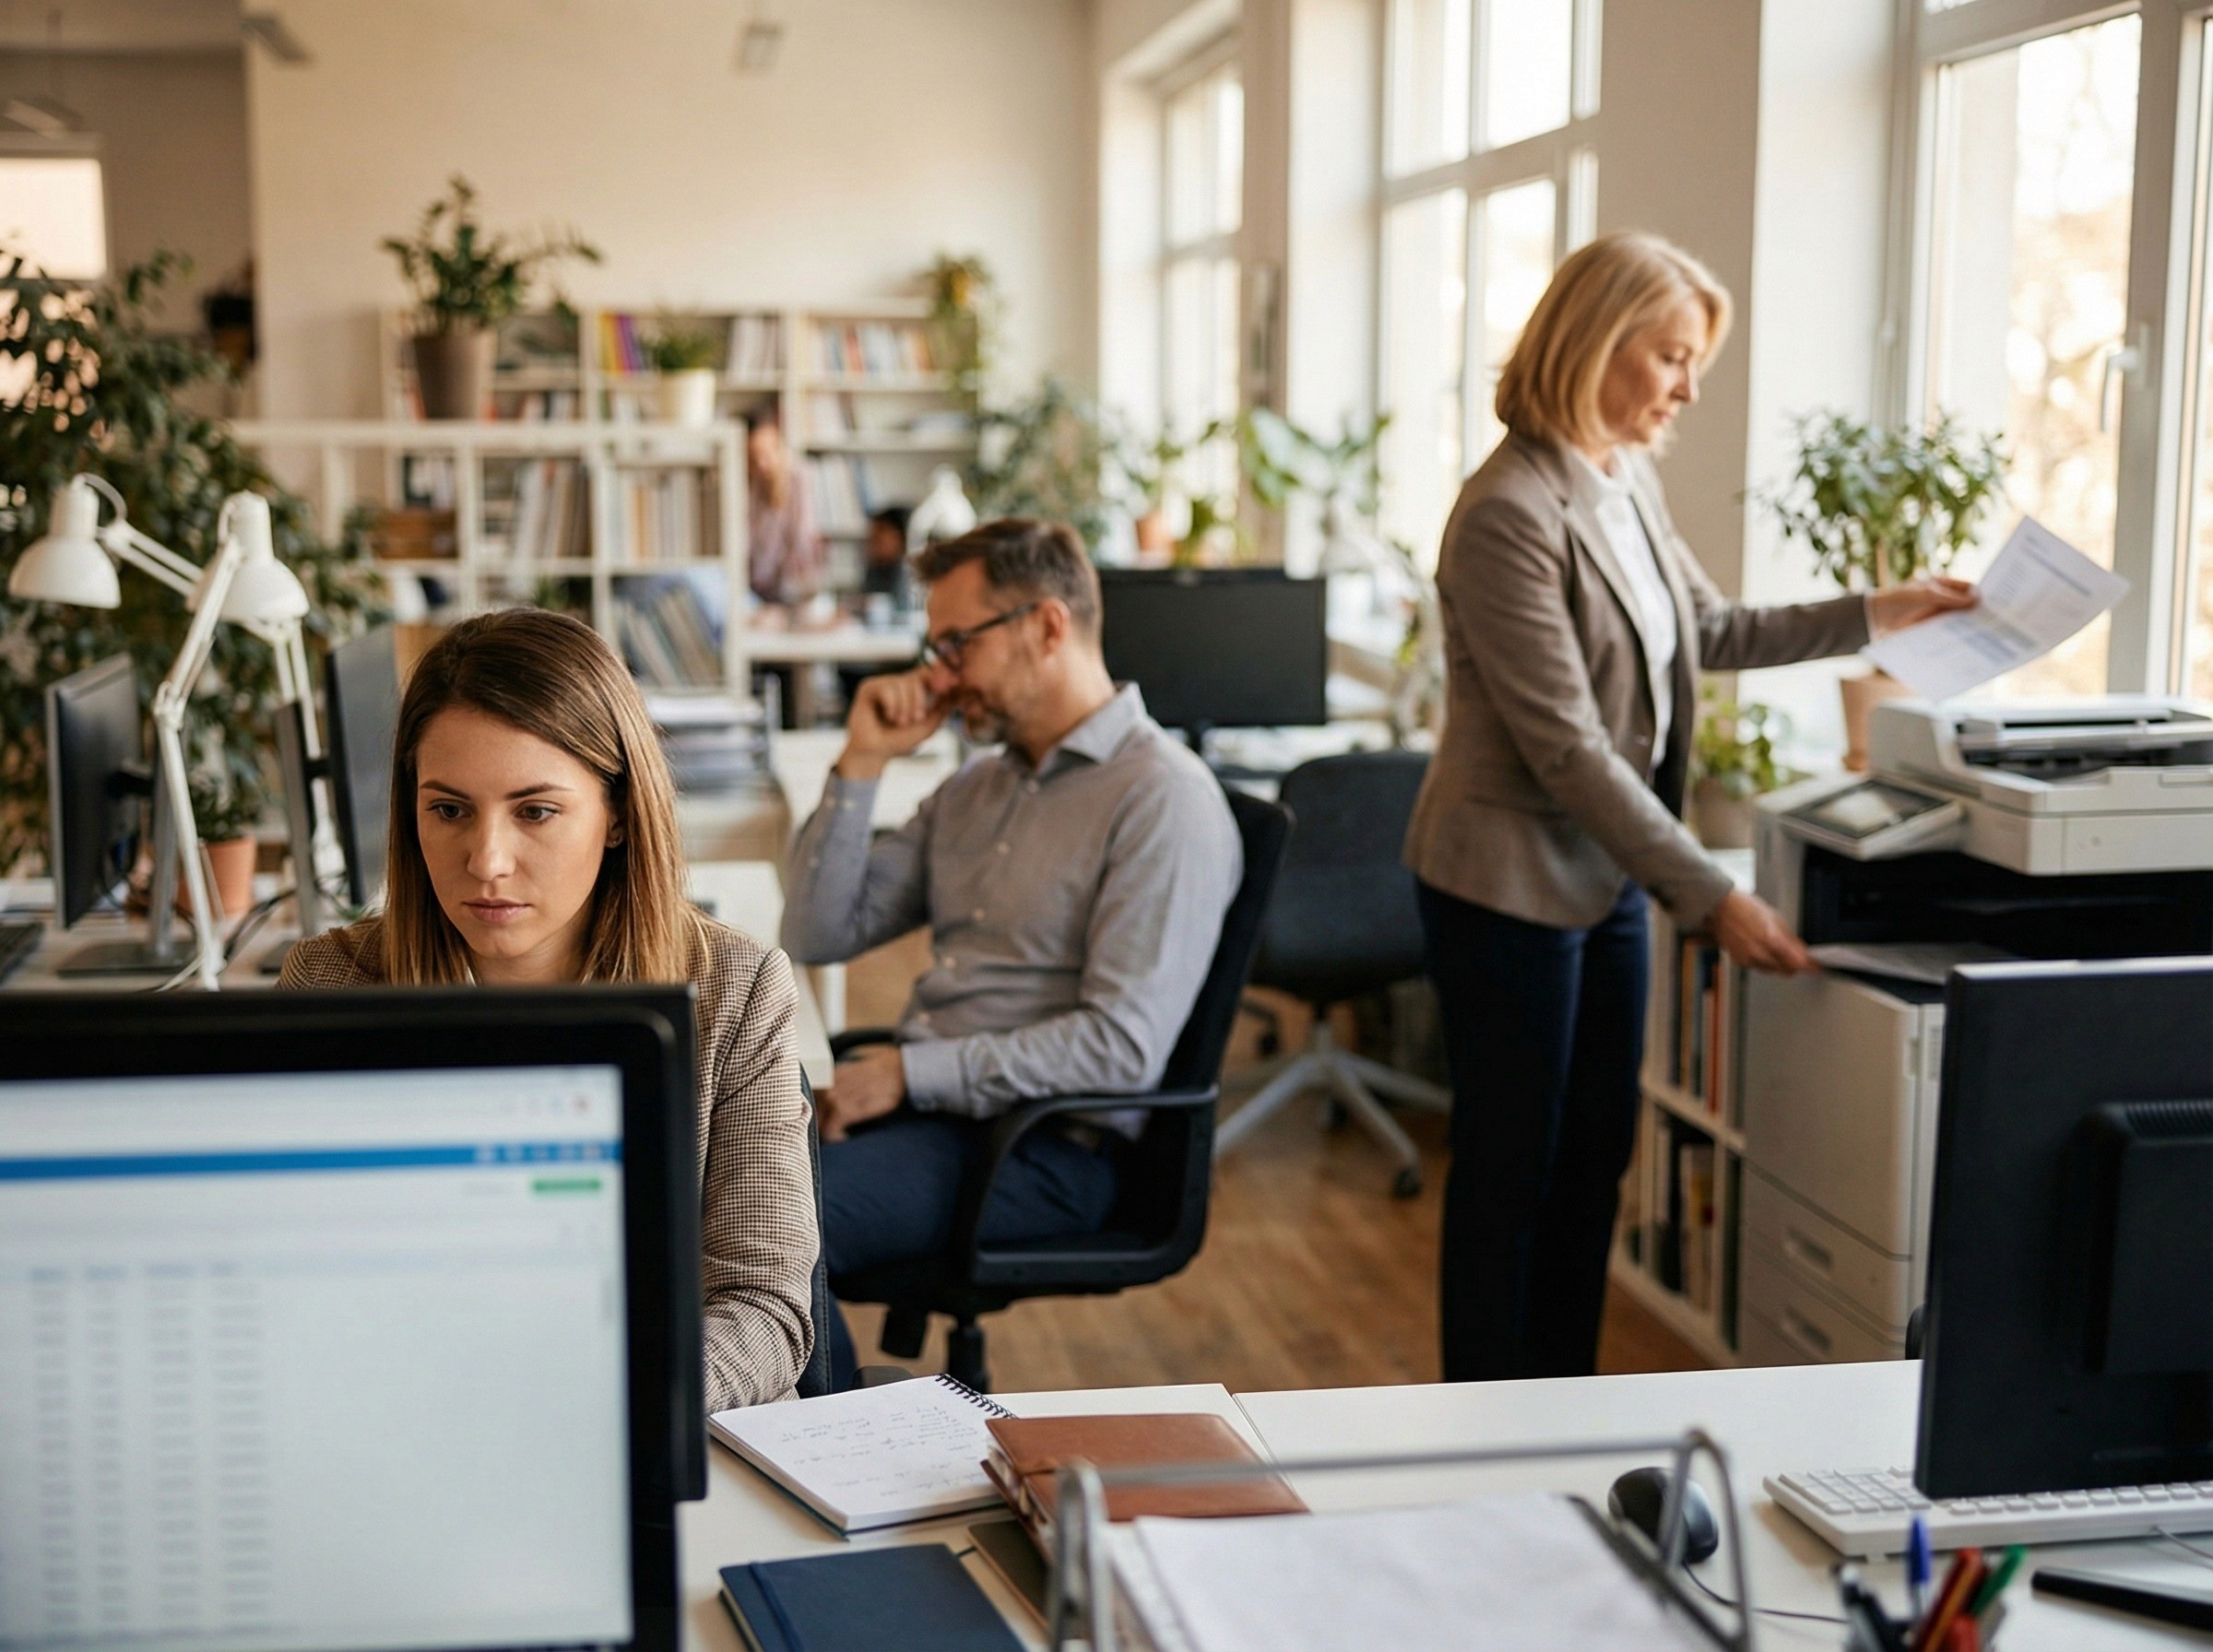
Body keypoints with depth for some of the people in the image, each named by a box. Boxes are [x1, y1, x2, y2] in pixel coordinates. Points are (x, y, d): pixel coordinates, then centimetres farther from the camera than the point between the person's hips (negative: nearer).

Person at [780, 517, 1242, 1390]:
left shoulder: (1164, 799, -10)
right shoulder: (977, 787, 18)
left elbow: (1123, 1047, -18)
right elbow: (816, 936, 14)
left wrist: (912, 1073, -17)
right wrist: (862, 763, 5)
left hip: (1044, 1145, -8)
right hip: (915, 1100, 8)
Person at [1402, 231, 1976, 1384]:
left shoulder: (1629, 482, 5)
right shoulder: (1511, 513, -23)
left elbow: (1710, 631, 21)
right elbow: (1567, 748, -24)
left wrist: (1876, 616, 15)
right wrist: (1710, 896, -24)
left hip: (1608, 875, 9)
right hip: (1512, 885, -8)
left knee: (1594, 1158, 16)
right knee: (1509, 1171, 4)